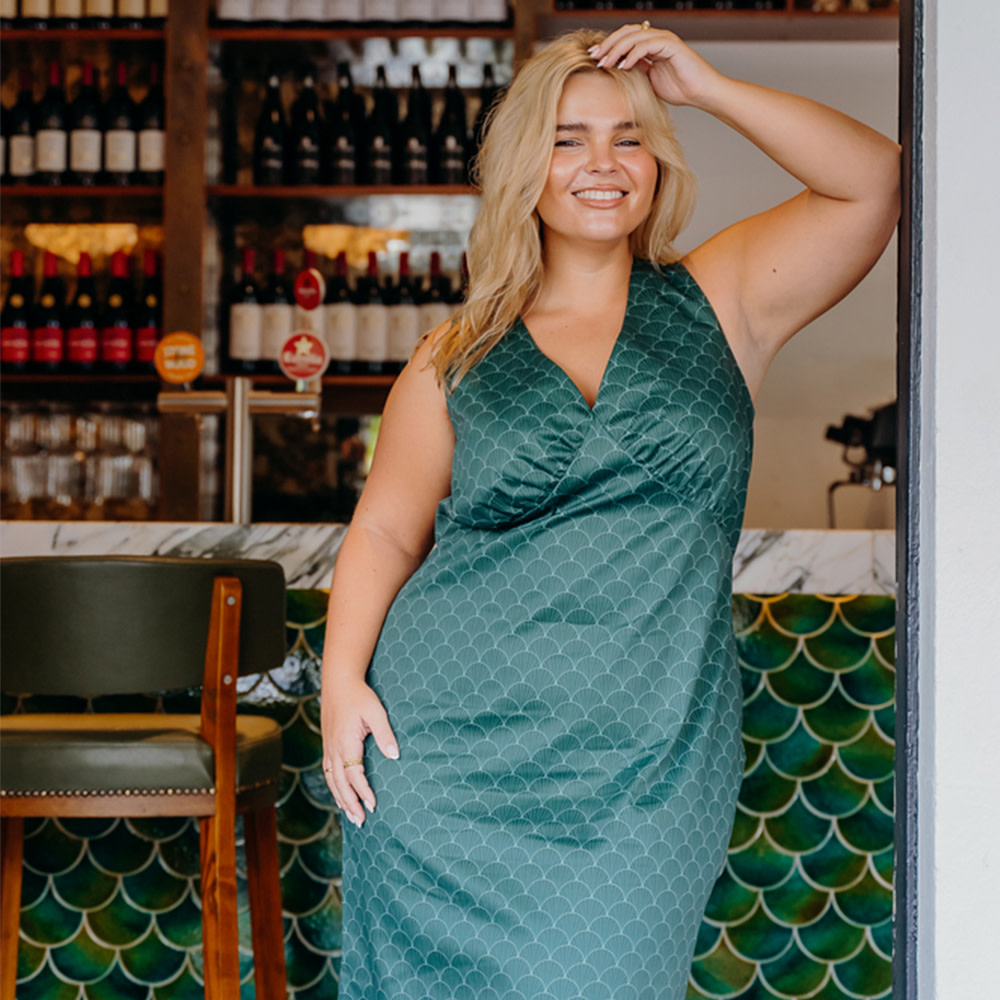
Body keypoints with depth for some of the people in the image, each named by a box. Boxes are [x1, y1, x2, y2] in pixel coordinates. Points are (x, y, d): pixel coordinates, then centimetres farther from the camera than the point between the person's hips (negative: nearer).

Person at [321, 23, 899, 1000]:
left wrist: (705, 87, -4)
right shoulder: (458, 359, 8)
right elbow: (384, 530, 10)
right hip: (446, 750, 1)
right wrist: (343, 678, -5)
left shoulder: (716, 300, 7)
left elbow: (878, 183, -2)